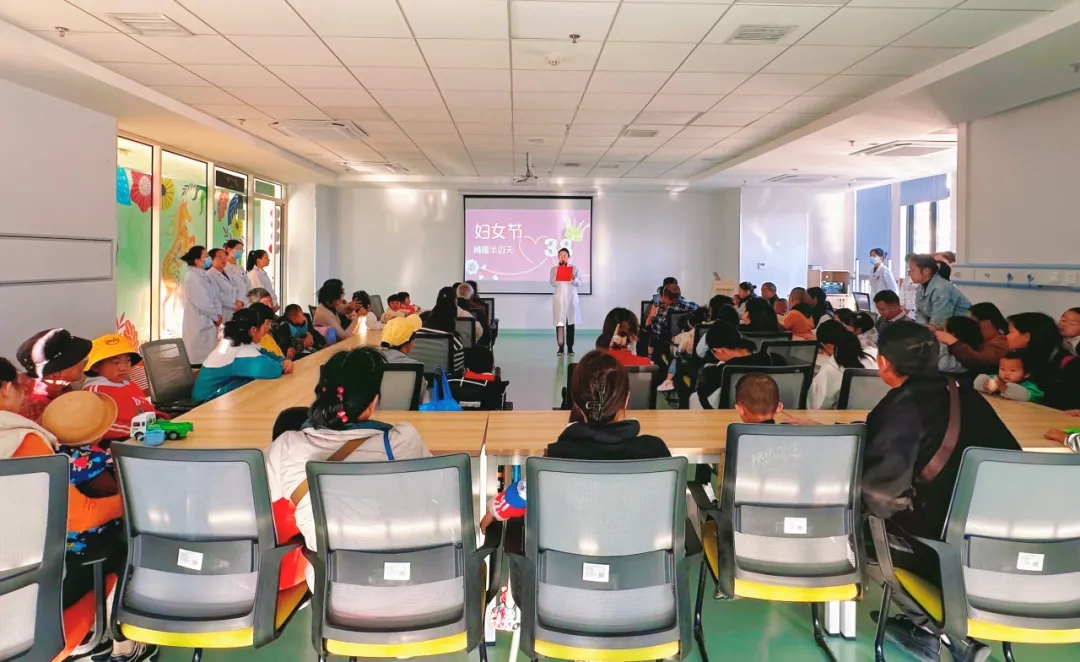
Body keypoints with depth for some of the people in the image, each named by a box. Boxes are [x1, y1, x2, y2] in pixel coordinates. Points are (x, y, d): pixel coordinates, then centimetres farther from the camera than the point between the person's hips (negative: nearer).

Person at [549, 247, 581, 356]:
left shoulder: (574, 268, 7)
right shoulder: (554, 269, 7)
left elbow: (579, 283, 2)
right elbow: (552, 283, -2)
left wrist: (574, 278, -17)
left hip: (571, 299, 0)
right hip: (559, 299, 0)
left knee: (571, 323, 1)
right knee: (559, 323, -6)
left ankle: (570, 348, 6)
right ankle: (560, 348, -2)